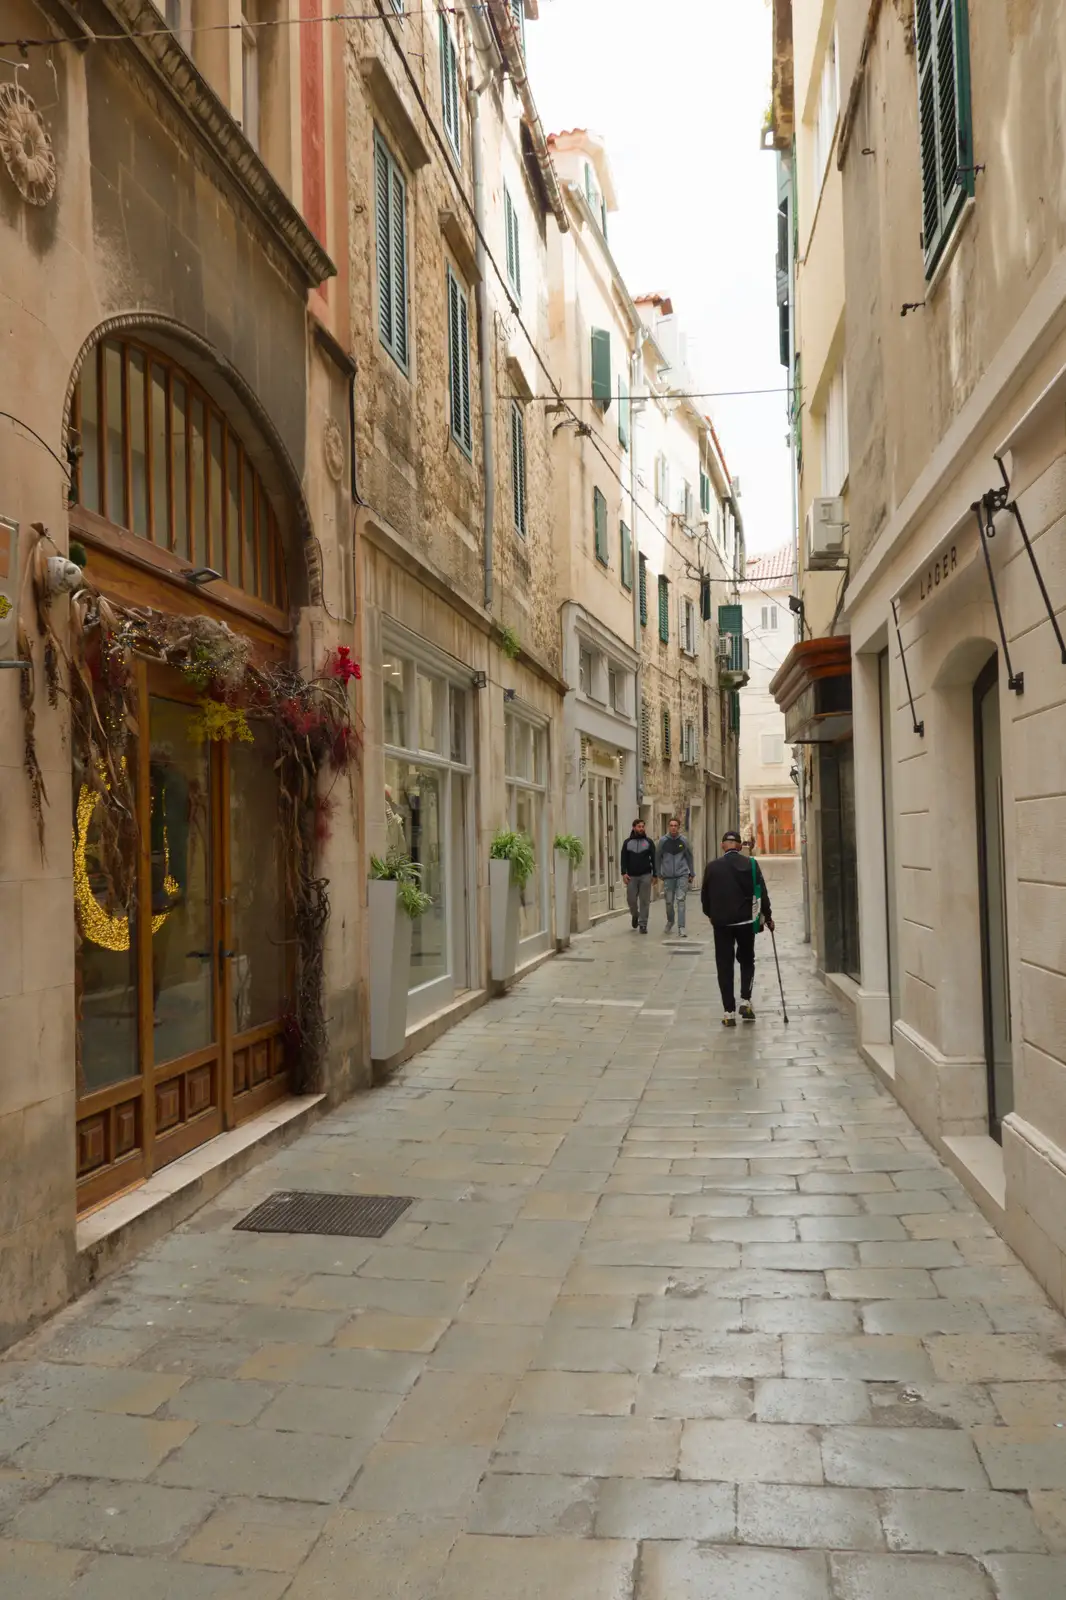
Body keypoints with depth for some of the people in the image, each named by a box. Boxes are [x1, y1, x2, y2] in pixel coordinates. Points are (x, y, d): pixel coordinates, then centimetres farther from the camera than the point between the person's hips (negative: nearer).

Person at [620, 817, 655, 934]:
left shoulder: (648, 842, 5)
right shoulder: (627, 842, 7)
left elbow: (654, 859, 5)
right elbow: (624, 859, 5)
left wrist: (654, 874, 0)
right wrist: (624, 873, -6)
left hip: (645, 876, -1)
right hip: (631, 876, 1)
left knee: (644, 901, -2)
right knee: (631, 899, 2)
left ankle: (643, 924, 4)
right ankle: (635, 915, 32)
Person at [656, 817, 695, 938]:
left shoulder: (683, 840, -2)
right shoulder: (663, 841, -3)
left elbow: (690, 858, 8)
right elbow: (657, 858, 7)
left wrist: (692, 874, 10)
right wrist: (659, 873, 8)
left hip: (682, 875, -1)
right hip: (668, 876, 1)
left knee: (681, 900, -10)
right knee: (669, 902, 10)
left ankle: (681, 928, -10)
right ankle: (670, 922, 35)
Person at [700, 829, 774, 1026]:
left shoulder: (712, 867, -2)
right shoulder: (751, 864, -3)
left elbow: (705, 896, 4)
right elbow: (762, 893, -2)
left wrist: (712, 914, 22)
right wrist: (767, 916, 10)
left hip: (721, 922, 0)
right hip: (745, 920, 0)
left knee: (724, 966, 5)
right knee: (747, 961, 18)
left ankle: (729, 1012, 2)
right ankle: (745, 1002, 5)